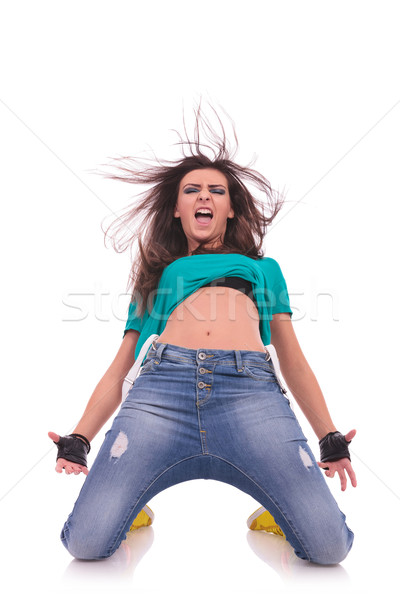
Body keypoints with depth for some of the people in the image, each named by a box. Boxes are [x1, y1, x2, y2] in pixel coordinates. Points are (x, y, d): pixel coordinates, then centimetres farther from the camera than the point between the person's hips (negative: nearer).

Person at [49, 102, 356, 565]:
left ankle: (271, 512, 16)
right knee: (87, 543, -17)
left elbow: (293, 360, 26)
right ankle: (138, 510, 16)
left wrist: (330, 440, 15)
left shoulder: (263, 268, 32)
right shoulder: (156, 276, 30)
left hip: (251, 391, 0)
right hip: (162, 386, 1)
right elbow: (118, 369, 23)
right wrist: (78, 440, 10)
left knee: (329, 547, -17)